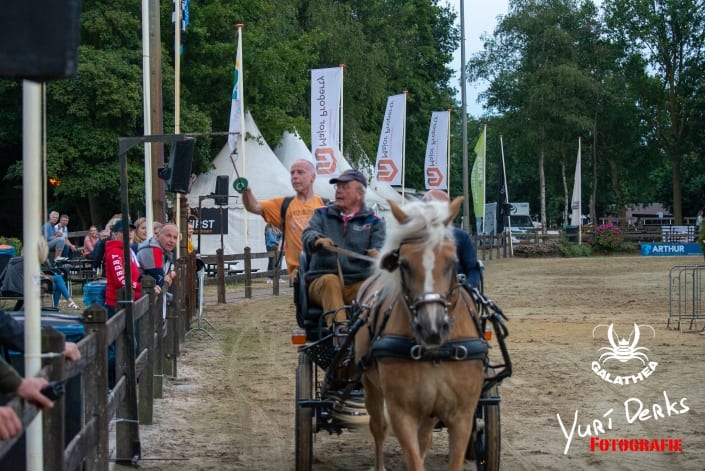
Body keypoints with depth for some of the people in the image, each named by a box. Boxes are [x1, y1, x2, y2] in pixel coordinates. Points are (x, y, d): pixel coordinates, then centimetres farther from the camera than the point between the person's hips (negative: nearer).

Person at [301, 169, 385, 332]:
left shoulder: (374, 222, 14)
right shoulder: (322, 214, 16)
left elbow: (381, 248, -1)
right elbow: (308, 236, -3)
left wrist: (376, 254, -28)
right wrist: (318, 241, -29)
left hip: (358, 284, 0)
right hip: (321, 281, 0)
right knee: (330, 280, -35)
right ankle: (337, 326, -52)